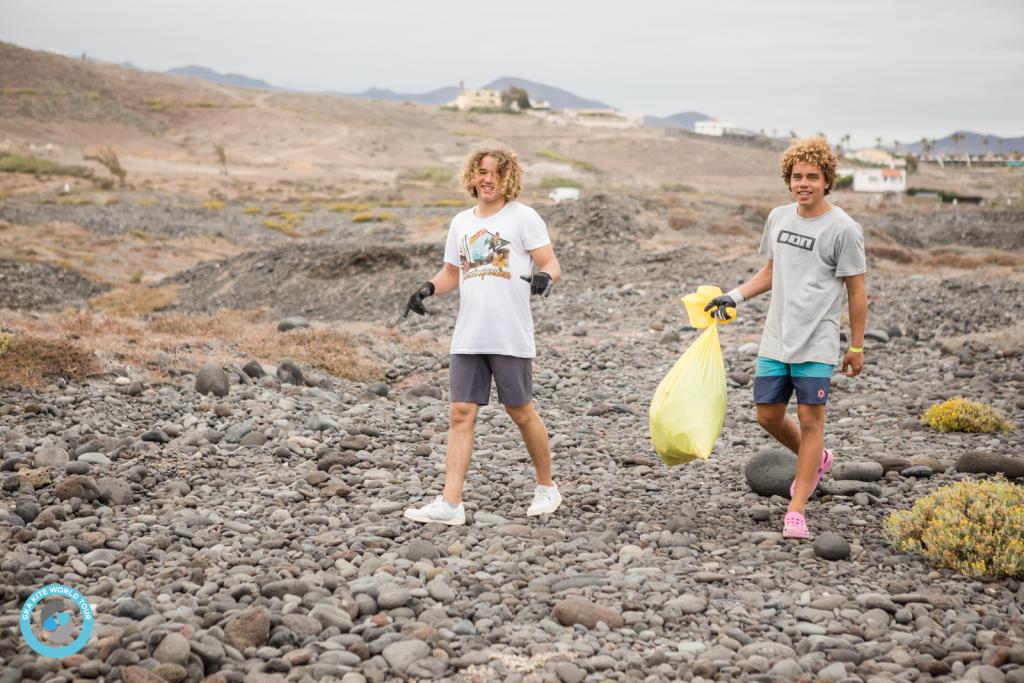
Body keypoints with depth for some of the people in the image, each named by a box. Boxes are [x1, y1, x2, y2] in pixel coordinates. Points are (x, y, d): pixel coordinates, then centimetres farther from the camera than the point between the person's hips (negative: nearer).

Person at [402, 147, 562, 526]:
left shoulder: (523, 217, -1)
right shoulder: (461, 222, 15)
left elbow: (551, 264, -5)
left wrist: (544, 277, -28)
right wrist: (428, 288, 5)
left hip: (510, 337, -5)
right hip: (467, 338, 5)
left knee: (521, 413, 5)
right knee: (461, 413, -2)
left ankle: (547, 487, 25)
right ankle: (450, 503, -4)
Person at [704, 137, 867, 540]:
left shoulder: (843, 229, -9)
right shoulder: (778, 218, 9)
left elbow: (857, 291, -4)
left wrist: (857, 347, -3)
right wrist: (735, 297, 9)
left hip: (816, 343, -6)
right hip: (775, 339, 6)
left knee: (810, 419, -5)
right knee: (768, 415, 10)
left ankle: (796, 511, 1)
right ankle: (816, 461, 38)